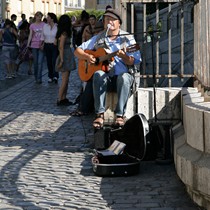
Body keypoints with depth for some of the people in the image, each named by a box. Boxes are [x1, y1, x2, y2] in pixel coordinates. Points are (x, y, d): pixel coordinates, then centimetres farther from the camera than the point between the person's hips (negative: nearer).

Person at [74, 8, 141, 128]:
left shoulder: (127, 38, 5)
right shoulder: (99, 38, 11)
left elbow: (135, 61, -5)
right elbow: (78, 51, 13)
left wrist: (123, 56, -24)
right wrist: (87, 56, -8)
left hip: (123, 75, -2)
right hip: (106, 78, 2)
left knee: (124, 77, -36)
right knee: (98, 75, -32)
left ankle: (120, 115, -34)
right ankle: (100, 114, -35)